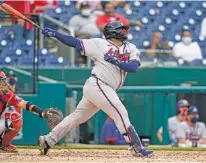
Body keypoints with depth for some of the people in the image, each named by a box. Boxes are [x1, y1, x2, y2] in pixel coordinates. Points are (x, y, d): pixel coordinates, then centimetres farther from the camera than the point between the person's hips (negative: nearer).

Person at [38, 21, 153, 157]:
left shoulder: (131, 49, 8)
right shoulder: (100, 44, -5)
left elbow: (134, 67, -7)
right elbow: (75, 42, -4)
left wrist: (117, 62, -23)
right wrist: (55, 34, -13)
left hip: (106, 90, 7)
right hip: (97, 85, -7)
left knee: (78, 117, 13)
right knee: (121, 113, -12)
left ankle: (48, 140, 21)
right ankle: (137, 147, -10)